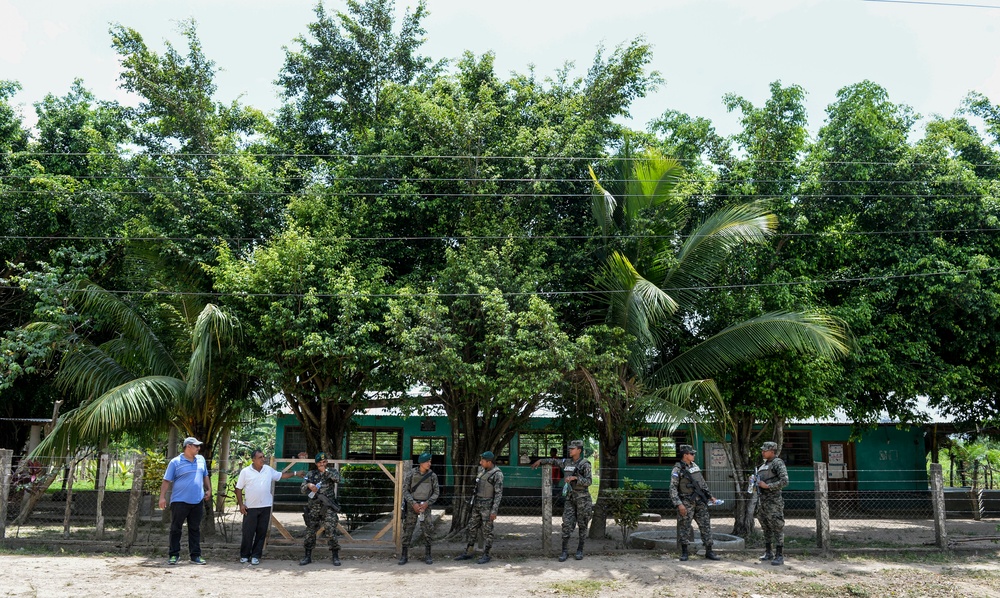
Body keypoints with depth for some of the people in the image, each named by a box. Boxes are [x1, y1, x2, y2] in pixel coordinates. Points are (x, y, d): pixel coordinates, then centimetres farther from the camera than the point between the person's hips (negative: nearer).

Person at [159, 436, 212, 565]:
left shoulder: (201, 460, 10)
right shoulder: (175, 462, -5)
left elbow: (205, 476, 22)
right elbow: (167, 481, -5)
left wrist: (209, 490, 15)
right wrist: (162, 497, -10)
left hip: (198, 501, 4)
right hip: (179, 501, -4)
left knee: (195, 530, 8)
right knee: (175, 529, 4)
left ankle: (195, 555, 13)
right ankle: (174, 555, 14)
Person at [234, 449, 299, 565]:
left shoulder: (269, 470, 4)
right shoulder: (245, 472, -6)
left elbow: (281, 475, 17)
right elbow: (238, 489, -1)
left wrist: (295, 473, 11)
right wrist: (241, 504, -6)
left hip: (265, 507, 3)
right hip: (250, 507, -3)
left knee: (261, 533, 5)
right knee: (248, 533, 2)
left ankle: (255, 556, 14)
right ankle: (244, 555, 17)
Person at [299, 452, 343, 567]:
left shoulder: (331, 471, 5)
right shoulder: (311, 474, 9)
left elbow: (337, 479, -17)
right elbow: (303, 490, 3)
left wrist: (325, 470, -22)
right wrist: (309, 485, -19)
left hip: (328, 507, -3)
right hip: (314, 507, 3)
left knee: (332, 531, -8)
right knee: (310, 532, 6)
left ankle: (336, 557, 0)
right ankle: (308, 556, 19)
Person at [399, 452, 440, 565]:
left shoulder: (432, 475, -2)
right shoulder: (410, 474, -7)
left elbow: (436, 493, 0)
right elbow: (405, 491, -7)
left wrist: (427, 503, -15)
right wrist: (413, 504, -19)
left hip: (425, 506, 1)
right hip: (412, 505, -1)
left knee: (428, 530, -5)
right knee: (408, 530, -1)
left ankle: (427, 556, 8)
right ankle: (404, 556, 8)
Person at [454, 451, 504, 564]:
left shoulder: (497, 474, -16)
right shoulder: (482, 470, 8)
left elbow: (499, 494, -17)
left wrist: (494, 511, -20)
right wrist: (472, 502, 18)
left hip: (488, 506, -8)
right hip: (477, 505, 8)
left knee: (487, 531, 0)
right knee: (471, 528, 9)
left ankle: (486, 556, 10)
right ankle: (467, 553, 17)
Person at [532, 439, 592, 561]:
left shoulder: (585, 464, -10)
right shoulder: (567, 462, 7)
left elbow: (588, 481, -17)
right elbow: (554, 461, 23)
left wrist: (575, 477, -26)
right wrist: (540, 461, 20)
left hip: (583, 497, -4)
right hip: (570, 496, 5)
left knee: (582, 525, 6)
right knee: (567, 524, -3)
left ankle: (580, 550, 18)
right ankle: (564, 551, 1)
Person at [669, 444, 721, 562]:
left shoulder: (695, 466, 11)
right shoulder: (677, 469, -10)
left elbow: (703, 483, 21)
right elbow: (673, 488, -14)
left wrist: (710, 496, 16)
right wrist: (678, 504, -20)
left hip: (700, 501, 6)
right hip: (686, 502, -6)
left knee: (705, 525, 4)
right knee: (684, 527, -1)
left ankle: (709, 551, 11)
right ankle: (684, 552, 10)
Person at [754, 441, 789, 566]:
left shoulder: (778, 463, -10)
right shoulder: (764, 465, 16)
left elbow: (784, 481, -19)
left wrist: (767, 486, -19)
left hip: (773, 501, -9)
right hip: (762, 500, 9)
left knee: (777, 528, -6)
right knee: (766, 528, 13)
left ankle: (779, 556, -3)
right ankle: (768, 553, 21)